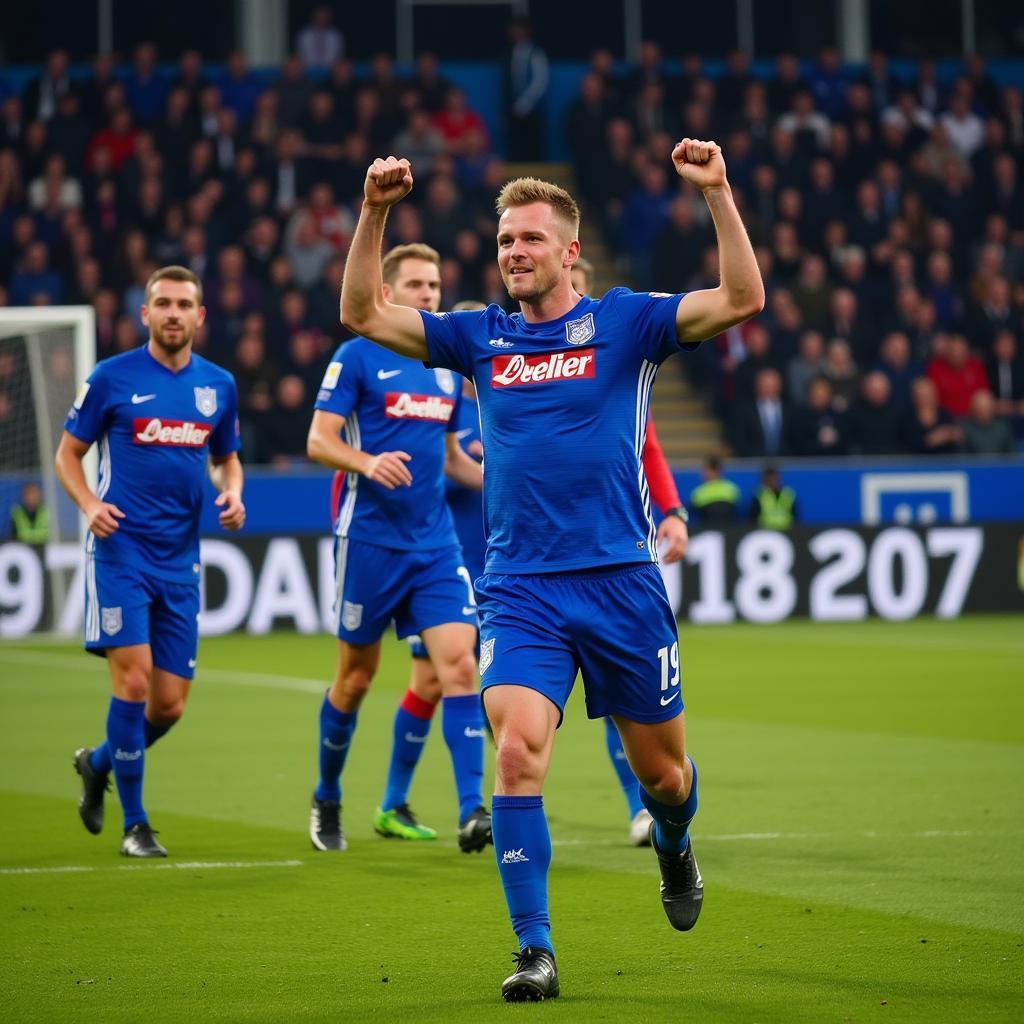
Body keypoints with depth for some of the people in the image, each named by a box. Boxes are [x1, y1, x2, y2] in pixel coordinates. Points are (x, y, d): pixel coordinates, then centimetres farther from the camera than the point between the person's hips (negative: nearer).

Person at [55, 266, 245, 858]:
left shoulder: (219, 385, 9)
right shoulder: (112, 378, -3)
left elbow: (227, 458, 22)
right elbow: (68, 454, 4)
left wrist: (232, 496, 0)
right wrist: (89, 503, -15)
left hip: (180, 559, 4)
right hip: (121, 548, -4)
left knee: (170, 704, 3)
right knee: (133, 679, -15)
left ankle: (100, 764, 34)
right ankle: (135, 824, -3)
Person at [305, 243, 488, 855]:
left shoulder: (447, 366, 13)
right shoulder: (358, 356, -4)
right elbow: (319, 441, -9)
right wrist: (367, 462, -27)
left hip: (436, 545, 4)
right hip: (370, 542, -4)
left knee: (459, 663, -11)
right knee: (357, 675, 6)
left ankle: (473, 811, -16)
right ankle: (327, 801, 26)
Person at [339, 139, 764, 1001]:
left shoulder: (624, 322, 0)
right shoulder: (481, 337, 9)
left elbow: (742, 299, -11)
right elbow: (364, 314, 7)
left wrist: (718, 194, -20)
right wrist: (374, 212, -4)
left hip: (621, 582, -1)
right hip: (520, 589, 1)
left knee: (661, 770, 10)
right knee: (517, 750, -18)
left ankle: (674, 850, 46)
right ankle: (534, 951, -13)